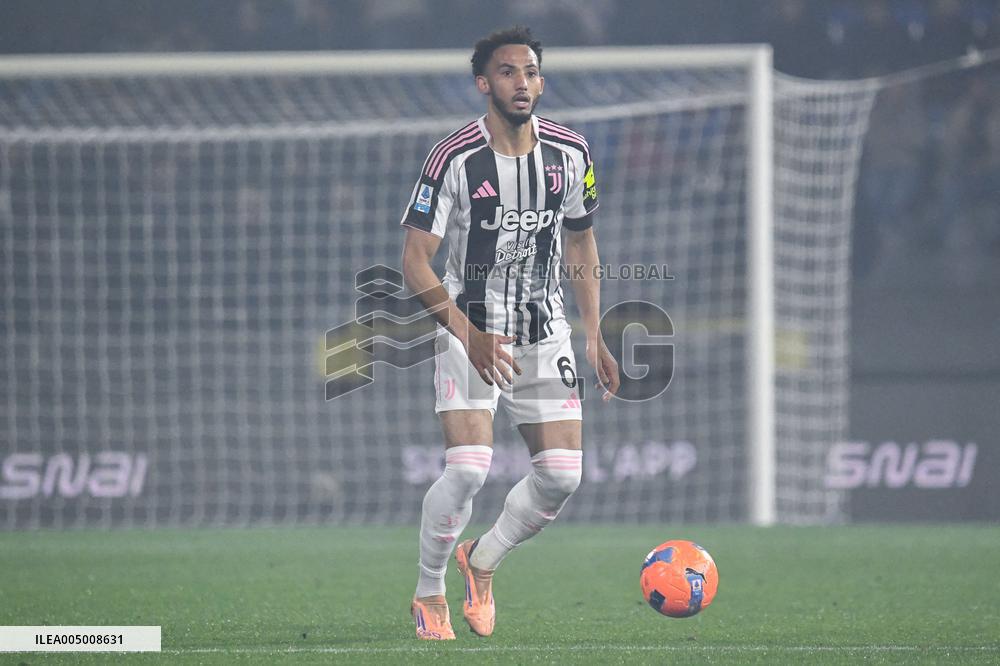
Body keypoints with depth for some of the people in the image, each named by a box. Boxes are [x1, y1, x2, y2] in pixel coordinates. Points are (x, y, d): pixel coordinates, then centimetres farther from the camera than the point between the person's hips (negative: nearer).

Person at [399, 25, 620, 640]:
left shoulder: (570, 153, 0)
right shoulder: (455, 159, -13)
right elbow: (415, 261, -12)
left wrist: (595, 337, 8)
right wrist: (470, 335, -23)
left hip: (546, 335, 4)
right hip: (470, 330, -4)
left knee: (563, 474, -5)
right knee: (469, 469, -18)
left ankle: (483, 562, 24)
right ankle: (429, 595, 6)